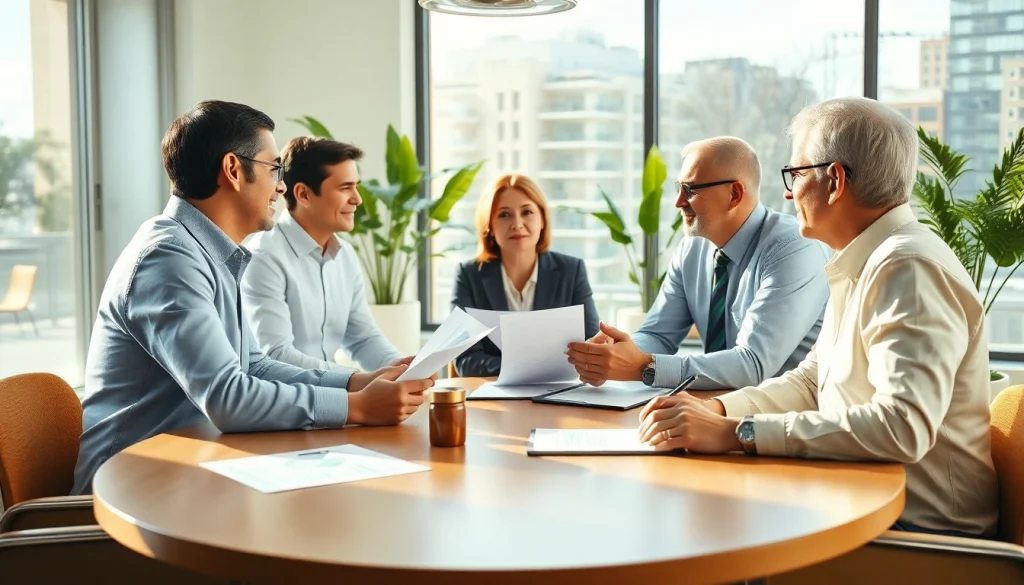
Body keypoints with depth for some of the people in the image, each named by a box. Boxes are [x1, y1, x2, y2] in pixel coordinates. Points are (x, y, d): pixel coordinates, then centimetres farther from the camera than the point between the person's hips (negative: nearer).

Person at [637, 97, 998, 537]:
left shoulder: (909, 270, -20)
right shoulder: (862, 266, 13)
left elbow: (904, 427, -32)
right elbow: (811, 382, 16)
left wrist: (737, 433, -31)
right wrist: (715, 410, -2)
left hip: (920, 530, -8)